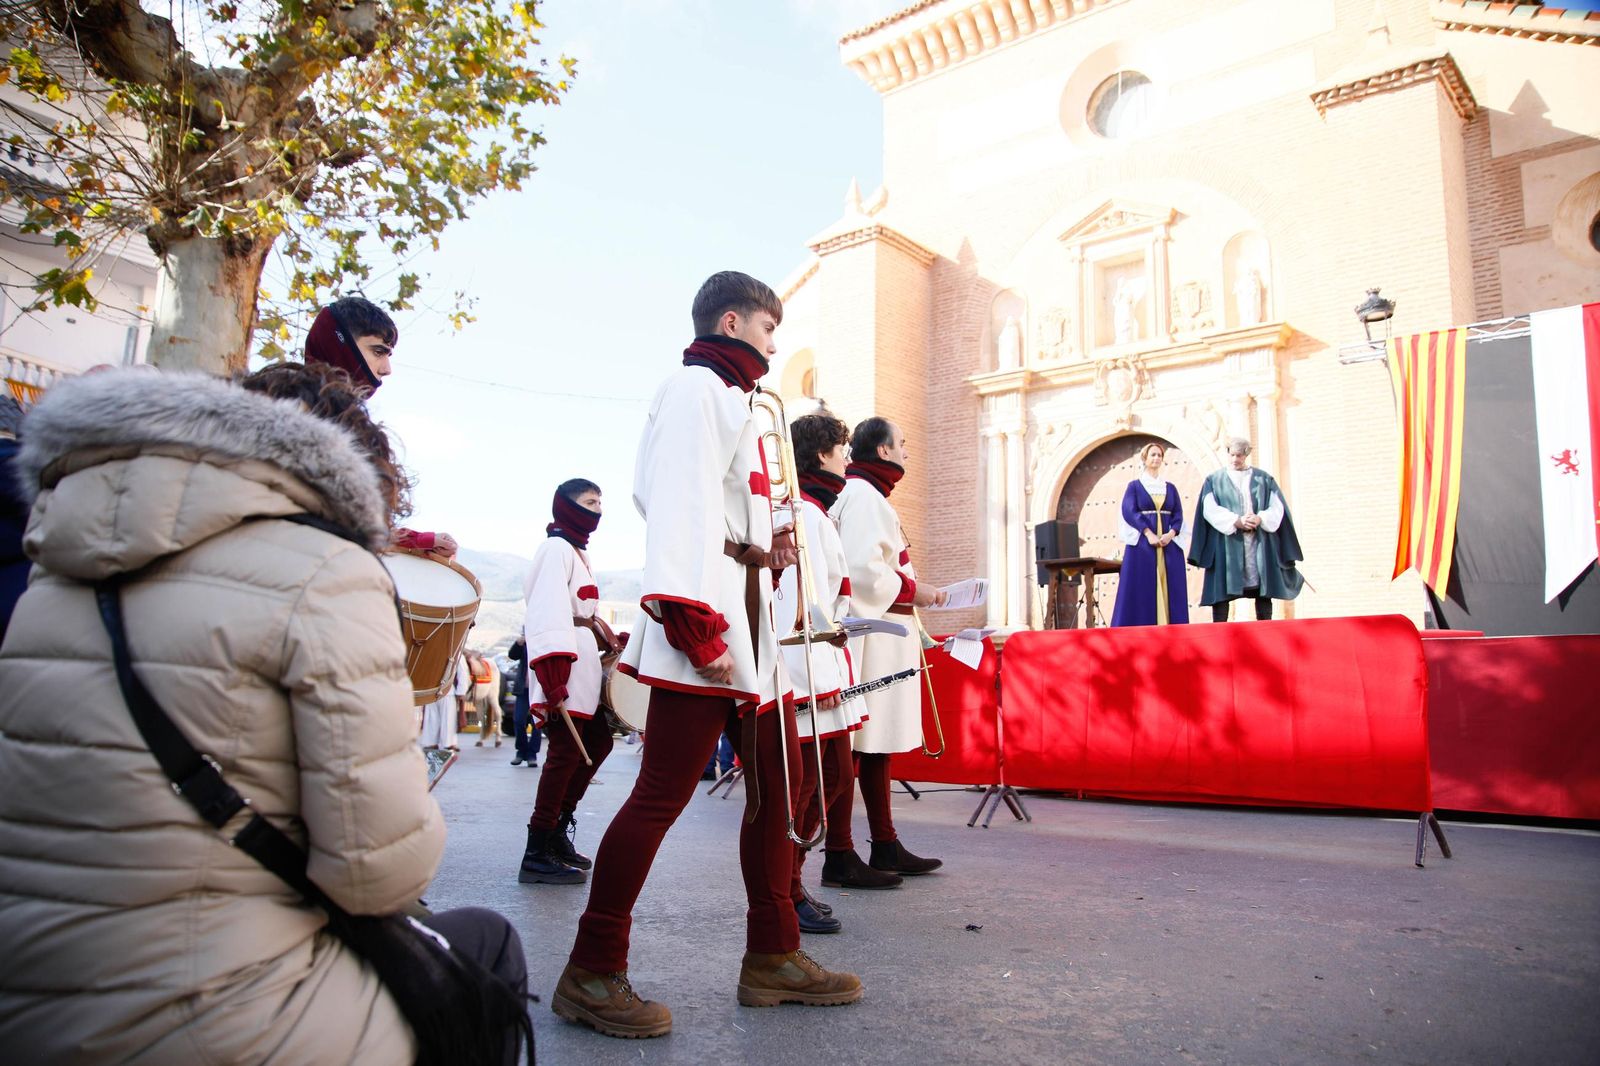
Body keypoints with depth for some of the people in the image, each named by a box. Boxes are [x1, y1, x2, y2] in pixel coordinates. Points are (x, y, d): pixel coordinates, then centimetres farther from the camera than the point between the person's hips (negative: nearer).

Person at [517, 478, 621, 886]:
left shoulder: (579, 551, 21)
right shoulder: (556, 548, -11)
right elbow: (547, 618, -21)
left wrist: (605, 638, 7)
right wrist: (554, 685, -27)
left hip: (584, 666, 10)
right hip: (565, 669, -10)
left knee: (598, 743, 14)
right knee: (567, 753, -8)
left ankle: (559, 825, 23)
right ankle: (538, 855, -1)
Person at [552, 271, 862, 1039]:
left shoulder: (728, 399, 27)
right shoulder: (696, 388, -4)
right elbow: (678, 502, -16)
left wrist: (762, 551, 9)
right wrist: (693, 624, -23)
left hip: (749, 620, 11)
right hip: (708, 619, -10)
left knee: (776, 781, 10)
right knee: (662, 795, -8)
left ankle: (773, 957, 19)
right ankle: (591, 975, 3)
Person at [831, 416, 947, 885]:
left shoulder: (869, 495, 23)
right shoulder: (863, 495, -10)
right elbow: (861, 570, -21)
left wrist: (913, 593, 12)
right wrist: (914, 591, -11)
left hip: (886, 639, 11)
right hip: (869, 633, -11)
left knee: (877, 743, 13)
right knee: (855, 746, -8)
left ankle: (885, 847, 22)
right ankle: (839, 858, -2)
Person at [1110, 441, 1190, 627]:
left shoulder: (1170, 488, 16)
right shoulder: (1135, 485, 6)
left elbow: (1178, 514, 7)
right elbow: (1129, 511, -7)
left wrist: (1171, 534, -13)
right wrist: (1149, 533, -19)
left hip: (1169, 545, 4)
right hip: (1142, 544, -3)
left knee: (1169, 589, -2)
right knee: (1142, 589, -6)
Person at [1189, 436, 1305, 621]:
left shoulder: (1263, 478, 14)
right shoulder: (1214, 479, 9)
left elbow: (1277, 508, 6)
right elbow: (1210, 509, -3)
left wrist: (1260, 519, -16)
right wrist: (1236, 521, -17)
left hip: (1259, 544, 2)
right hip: (1226, 544, -2)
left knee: (1263, 593, -1)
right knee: (1222, 593, -7)